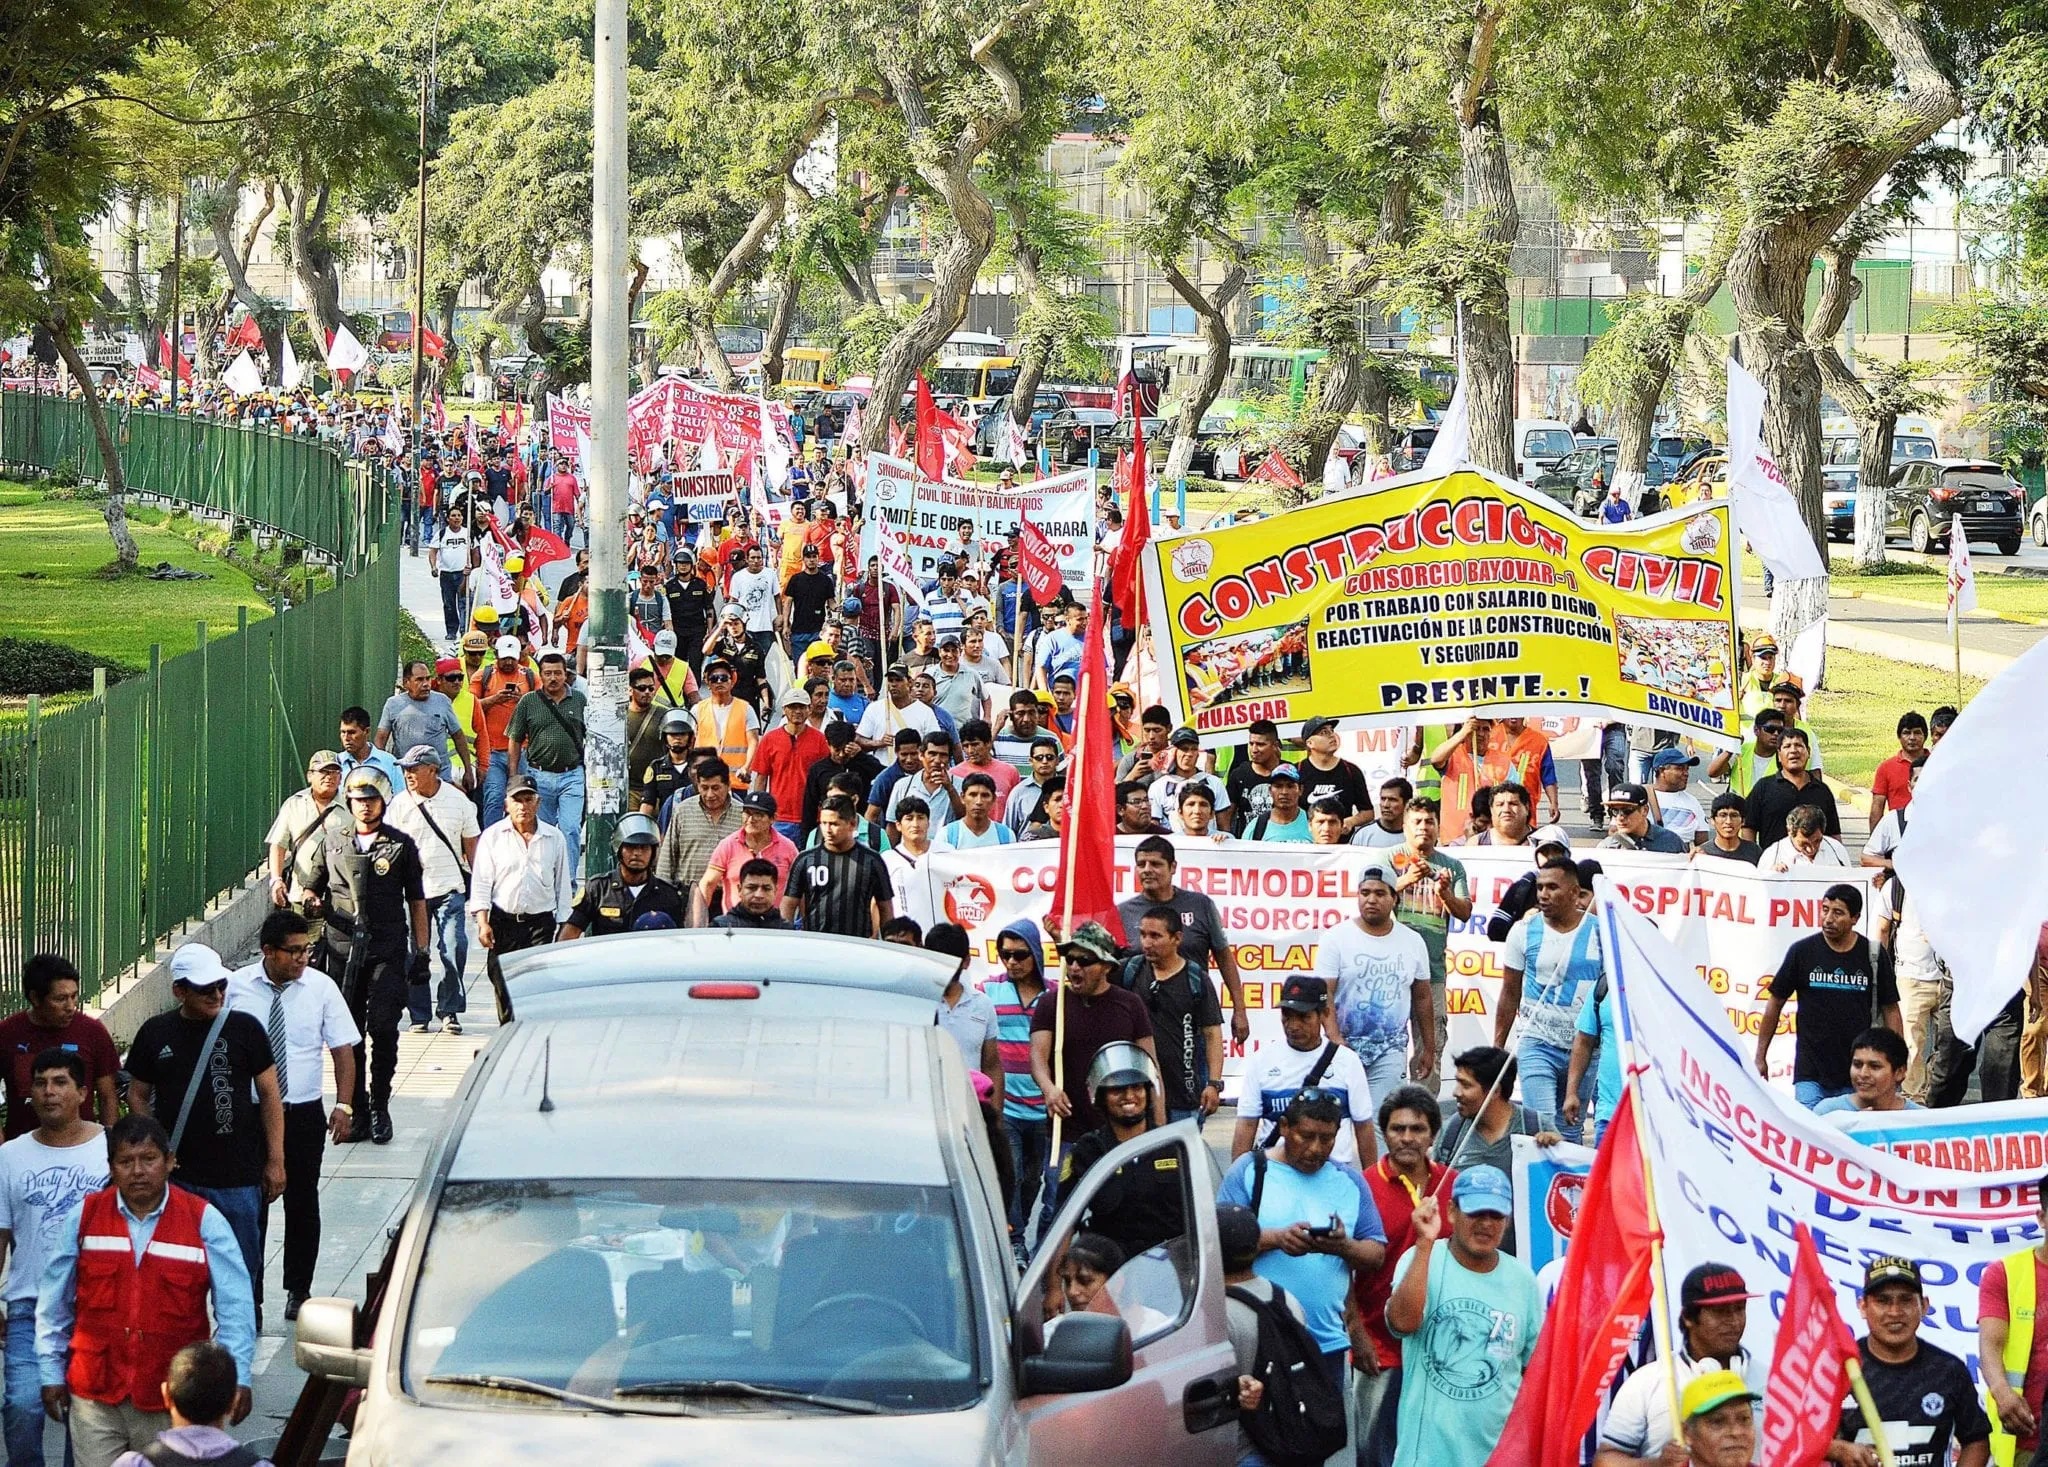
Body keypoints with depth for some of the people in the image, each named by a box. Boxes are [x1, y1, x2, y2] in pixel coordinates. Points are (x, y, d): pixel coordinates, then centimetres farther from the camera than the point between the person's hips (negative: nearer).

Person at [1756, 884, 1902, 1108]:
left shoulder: (1874, 955, 1)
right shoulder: (1802, 951, -2)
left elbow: (1890, 1010, 8)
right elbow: (1776, 1003, 7)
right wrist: (1760, 1057, 5)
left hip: (1857, 1077, 1)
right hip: (1810, 1074, -1)